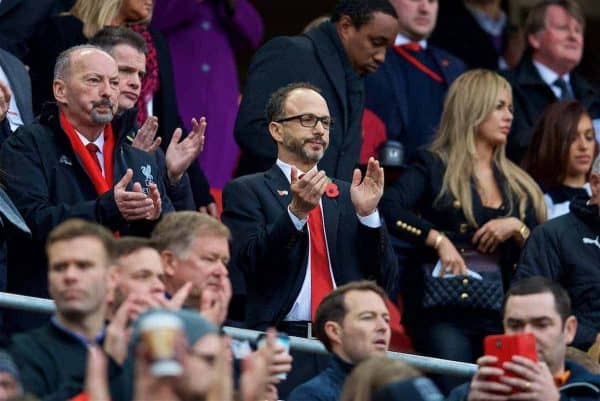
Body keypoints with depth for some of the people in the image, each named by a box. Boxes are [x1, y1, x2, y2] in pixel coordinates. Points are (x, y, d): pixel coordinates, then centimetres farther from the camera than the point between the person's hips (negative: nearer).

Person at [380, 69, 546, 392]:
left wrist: (517, 229, -1)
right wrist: (438, 239, -19)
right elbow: (389, 209, -11)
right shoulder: (434, 167, 8)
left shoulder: (518, 184, 21)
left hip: (501, 312, 4)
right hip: (443, 308, -4)